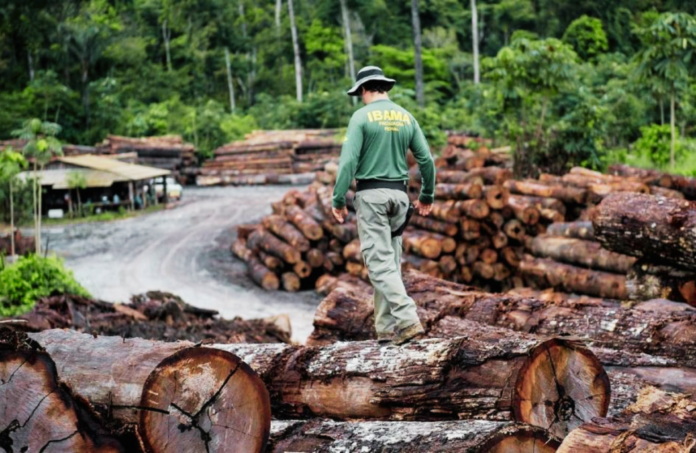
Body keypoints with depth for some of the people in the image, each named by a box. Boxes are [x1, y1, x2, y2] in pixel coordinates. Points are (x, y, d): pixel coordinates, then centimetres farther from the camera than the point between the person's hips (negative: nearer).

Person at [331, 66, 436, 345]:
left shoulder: (362, 116, -6)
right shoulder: (406, 117, 8)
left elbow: (348, 161, -13)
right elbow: (426, 160, 8)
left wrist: (338, 201, -8)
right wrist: (427, 196, 21)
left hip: (371, 194, -5)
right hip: (399, 194, 5)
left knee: (380, 262, -7)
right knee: (391, 261, 11)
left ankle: (407, 320, -20)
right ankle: (387, 327, 10)